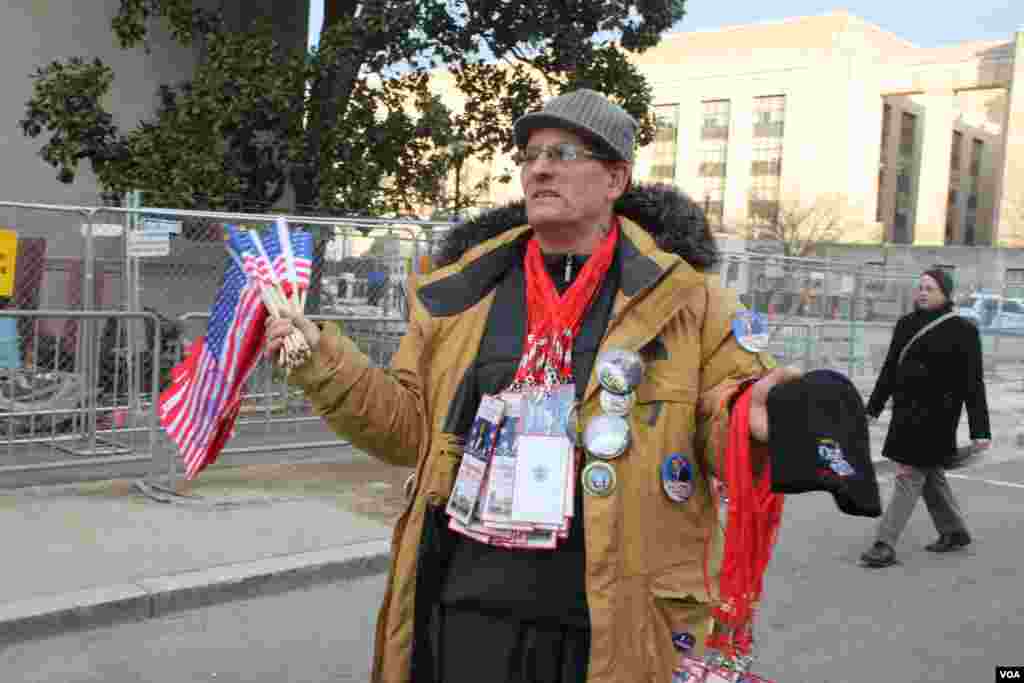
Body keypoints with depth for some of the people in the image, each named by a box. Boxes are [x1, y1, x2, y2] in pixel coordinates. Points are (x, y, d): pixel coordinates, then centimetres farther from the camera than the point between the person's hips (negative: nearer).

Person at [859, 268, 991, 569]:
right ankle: (955, 531, 36)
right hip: (907, 410, 7)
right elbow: (890, 368, 16)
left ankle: (886, 545, -4)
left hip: (936, 415, -7)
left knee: (910, 474, -7)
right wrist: (873, 408, 19)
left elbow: (973, 383, -10)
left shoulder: (962, 330, -9)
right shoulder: (906, 324, 8)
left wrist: (980, 431, -13)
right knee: (930, 473, 18)